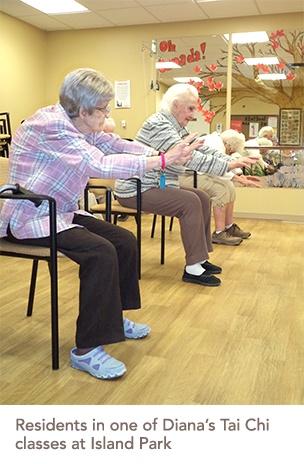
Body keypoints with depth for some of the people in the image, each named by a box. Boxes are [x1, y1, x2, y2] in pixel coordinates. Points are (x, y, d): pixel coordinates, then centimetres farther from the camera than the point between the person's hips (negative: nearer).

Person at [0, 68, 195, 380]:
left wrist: (165, 154, -13)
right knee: (100, 252, -27)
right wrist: (163, 161, -31)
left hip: (61, 212, 10)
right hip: (29, 218, -10)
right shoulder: (50, 125, -23)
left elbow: (116, 145, 0)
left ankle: (113, 318, 18)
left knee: (125, 241, 2)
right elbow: (100, 165, -31)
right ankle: (86, 351, -18)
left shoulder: (80, 127, 6)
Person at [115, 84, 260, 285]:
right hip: (137, 190, -10)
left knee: (203, 197, 2)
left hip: (157, 186, 10)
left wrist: (233, 162, -8)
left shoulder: (179, 128, 12)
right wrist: (228, 166, -30)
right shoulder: (158, 125, -19)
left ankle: (201, 258, 7)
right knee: (190, 202, -23)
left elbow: (202, 149, 5)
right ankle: (193, 269, -18)